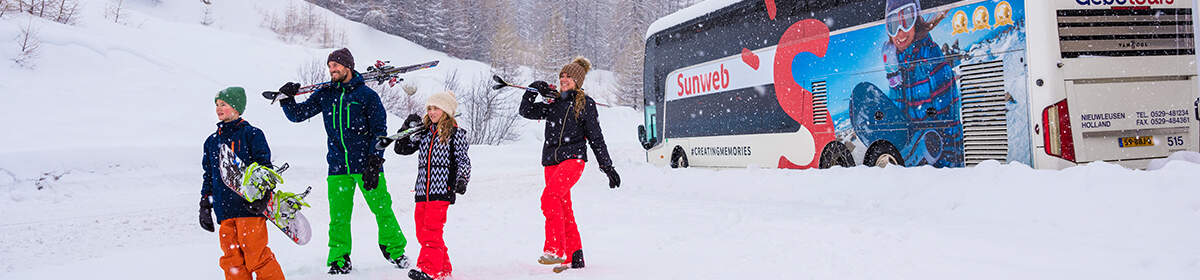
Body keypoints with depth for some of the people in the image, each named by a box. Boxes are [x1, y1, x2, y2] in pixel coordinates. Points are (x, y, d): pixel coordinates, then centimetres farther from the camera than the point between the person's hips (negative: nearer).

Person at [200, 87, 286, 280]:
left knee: (256, 254, -10)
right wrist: (205, 206, 18)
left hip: (249, 206, -6)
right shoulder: (212, 141, 18)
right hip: (224, 210, 6)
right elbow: (209, 176, 23)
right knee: (231, 258, 4)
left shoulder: (251, 134, 1)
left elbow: (264, 167, -3)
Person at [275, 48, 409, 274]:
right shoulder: (325, 95, 11)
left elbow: (379, 131, -2)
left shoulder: (366, 95, 0)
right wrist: (287, 100, -4)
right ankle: (339, 259, 12)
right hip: (338, 167, 3)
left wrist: (373, 162, -10)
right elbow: (298, 115, 17)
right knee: (338, 217, 1)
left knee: (382, 210, -2)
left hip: (366, 165, -3)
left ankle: (394, 250, 15)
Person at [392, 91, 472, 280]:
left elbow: (463, 160, 1)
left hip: (442, 189, -7)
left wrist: (462, 179, -13)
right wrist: (407, 128, 7)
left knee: (431, 230, -17)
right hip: (422, 191, 7)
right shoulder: (424, 133, 18)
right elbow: (402, 149, 20)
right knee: (422, 232, 6)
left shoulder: (455, 134, 3)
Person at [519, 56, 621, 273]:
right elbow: (526, 111, 19)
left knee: (549, 198, -26)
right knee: (563, 209, 6)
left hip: (573, 158, -6)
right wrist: (533, 89, 5)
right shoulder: (553, 102, 17)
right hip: (551, 160, 6)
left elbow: (596, 138, 4)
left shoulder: (585, 104, 4)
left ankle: (555, 250, -27)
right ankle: (574, 257, 12)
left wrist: (607, 167, 3)